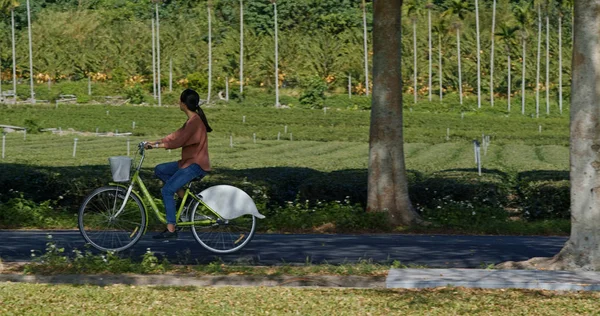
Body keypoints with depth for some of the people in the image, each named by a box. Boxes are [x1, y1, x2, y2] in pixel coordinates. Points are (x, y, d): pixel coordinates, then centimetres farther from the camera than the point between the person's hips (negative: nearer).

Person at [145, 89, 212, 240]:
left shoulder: (195, 121, -17)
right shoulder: (192, 120, 14)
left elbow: (179, 140, -23)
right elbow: (175, 136, 15)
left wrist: (157, 145, -18)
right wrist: (155, 142, 8)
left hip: (196, 165, -10)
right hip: (188, 162, 10)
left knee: (166, 191, -13)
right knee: (160, 170, 10)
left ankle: (171, 230, -11)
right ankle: (184, 198, 7)